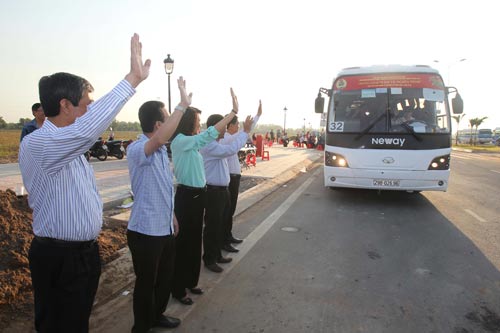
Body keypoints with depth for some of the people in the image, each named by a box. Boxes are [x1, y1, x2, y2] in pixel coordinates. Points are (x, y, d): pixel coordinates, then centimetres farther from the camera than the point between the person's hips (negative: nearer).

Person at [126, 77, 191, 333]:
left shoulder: (162, 150, 8)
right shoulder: (136, 149, -20)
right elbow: (160, 138, -43)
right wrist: (183, 105, -40)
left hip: (165, 228, 9)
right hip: (146, 230, -9)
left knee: (165, 278, 23)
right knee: (146, 283, 10)